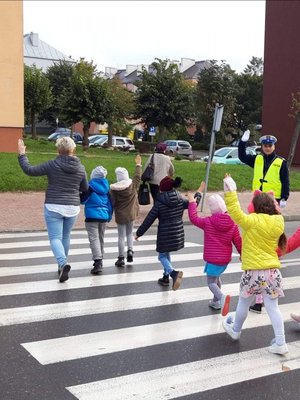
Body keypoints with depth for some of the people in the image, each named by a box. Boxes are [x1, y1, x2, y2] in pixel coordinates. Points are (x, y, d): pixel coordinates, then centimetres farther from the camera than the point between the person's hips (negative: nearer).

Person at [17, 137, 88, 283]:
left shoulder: (52, 164, -10)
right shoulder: (81, 168, 0)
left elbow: (29, 170, -5)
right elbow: (85, 189, 12)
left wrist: (22, 154, 8)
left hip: (53, 207, -3)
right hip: (73, 208, 4)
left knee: (55, 238, -2)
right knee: (65, 237, 19)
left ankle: (63, 263, -25)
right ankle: (62, 265, 30)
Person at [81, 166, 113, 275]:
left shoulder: (90, 186, -10)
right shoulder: (106, 186, 6)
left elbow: (82, 200, -7)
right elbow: (110, 202, 12)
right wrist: (109, 216, 22)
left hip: (92, 216, -6)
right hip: (104, 216, 6)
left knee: (94, 239, -8)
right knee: (101, 238, 19)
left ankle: (98, 262, -21)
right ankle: (99, 260, 30)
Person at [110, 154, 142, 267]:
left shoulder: (113, 189, -13)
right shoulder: (133, 185, -7)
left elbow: (112, 202, -10)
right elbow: (138, 176, 8)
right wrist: (138, 164, 21)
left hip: (120, 215, -2)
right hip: (131, 213, 2)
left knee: (121, 236, 5)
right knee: (129, 233, 21)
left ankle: (121, 258, 7)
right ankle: (130, 251, 3)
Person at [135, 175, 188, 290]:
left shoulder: (159, 203, -14)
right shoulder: (180, 200, -3)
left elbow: (148, 220, -10)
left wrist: (139, 233, 0)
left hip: (165, 235, -5)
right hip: (178, 234, 5)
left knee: (162, 256, 10)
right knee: (167, 254, 25)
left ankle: (173, 273, -17)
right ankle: (166, 277, 29)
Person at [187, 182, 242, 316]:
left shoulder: (208, 222, -15)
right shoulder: (232, 223, -4)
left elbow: (193, 218, -1)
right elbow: (238, 241, 1)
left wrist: (192, 202, 8)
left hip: (212, 259, -5)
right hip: (226, 259, 5)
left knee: (211, 282, 4)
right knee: (216, 277, 27)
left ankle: (222, 297, -25)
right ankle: (216, 302, 36)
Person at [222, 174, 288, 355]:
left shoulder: (253, 221, -15)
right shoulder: (278, 223, 0)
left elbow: (236, 213, -24)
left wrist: (231, 191, -23)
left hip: (254, 272, -4)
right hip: (272, 271, 4)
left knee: (244, 303, 18)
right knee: (273, 307, 9)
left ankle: (235, 330, 40)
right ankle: (280, 343, 8)